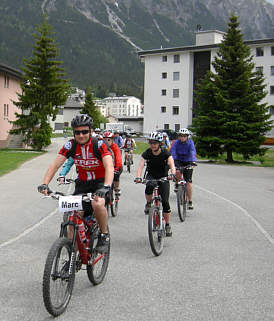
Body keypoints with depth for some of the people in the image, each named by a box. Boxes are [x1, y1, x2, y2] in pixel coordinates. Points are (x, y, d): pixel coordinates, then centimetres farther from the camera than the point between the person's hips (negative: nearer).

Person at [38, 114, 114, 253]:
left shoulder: (99, 144, -20)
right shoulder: (70, 145, -11)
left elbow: (109, 167, -32)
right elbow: (55, 165, -16)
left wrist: (106, 187, -49)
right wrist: (44, 184, -31)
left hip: (100, 181, -4)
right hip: (82, 183, 4)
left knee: (97, 204, -34)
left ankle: (104, 235, -9)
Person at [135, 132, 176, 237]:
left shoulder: (165, 153, -17)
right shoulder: (147, 153, -14)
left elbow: (172, 164, -31)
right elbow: (141, 165, -26)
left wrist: (172, 174, -53)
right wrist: (138, 177, -45)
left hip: (163, 178, -1)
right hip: (151, 176, 1)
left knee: (165, 202, -11)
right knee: (149, 186, -37)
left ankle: (168, 225, 4)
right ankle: (148, 204, -9)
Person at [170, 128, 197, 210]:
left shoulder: (190, 143, -13)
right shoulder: (176, 143, -10)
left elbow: (192, 152, -28)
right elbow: (172, 152, -21)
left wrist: (193, 161, -45)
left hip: (188, 162, -1)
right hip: (179, 161, 1)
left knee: (188, 181, -10)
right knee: (177, 172, -32)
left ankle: (190, 202, -2)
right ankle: (177, 184, 2)